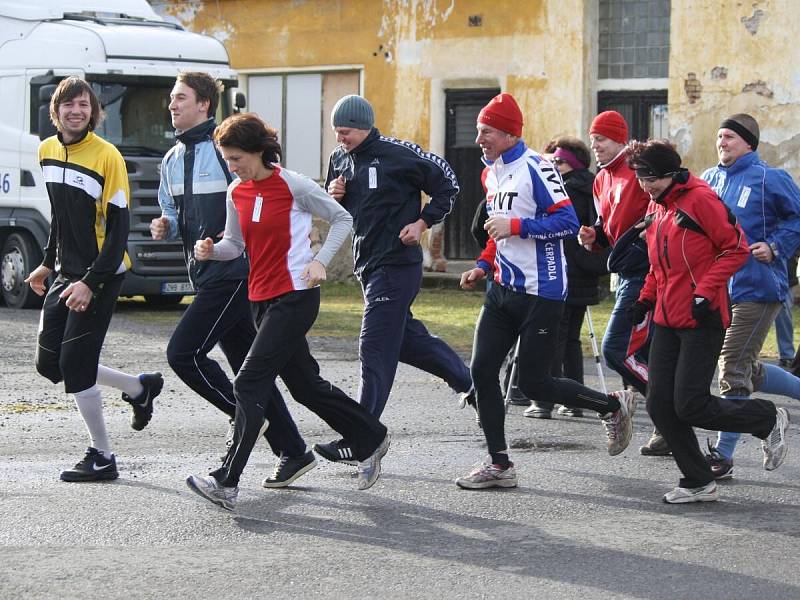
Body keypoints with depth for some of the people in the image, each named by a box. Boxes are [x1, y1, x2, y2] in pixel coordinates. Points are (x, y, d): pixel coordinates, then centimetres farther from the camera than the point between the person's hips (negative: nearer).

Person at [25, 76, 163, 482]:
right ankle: (139, 388, 25)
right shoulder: (47, 151, 6)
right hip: (67, 274, 8)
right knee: (49, 363, 6)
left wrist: (91, 282, -22)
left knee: (75, 364, -9)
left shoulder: (107, 157, -16)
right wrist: (49, 262, 21)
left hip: (101, 276, -8)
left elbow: (119, 228, -16)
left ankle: (101, 459, 4)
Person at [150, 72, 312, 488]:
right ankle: (293, 453, 16)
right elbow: (175, 216, 25)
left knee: (183, 352, -14)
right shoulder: (172, 160, 14)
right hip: (206, 277, 9)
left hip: (234, 273, -9)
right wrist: (166, 227, 2)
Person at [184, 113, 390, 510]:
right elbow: (236, 244, 15)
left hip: (295, 297, -8)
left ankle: (226, 482, -17)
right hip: (262, 299, 8)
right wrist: (211, 250, -6)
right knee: (304, 385, 15)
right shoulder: (236, 192, 6)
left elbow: (342, 219, -3)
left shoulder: (292, 186, -12)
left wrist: (320, 261, -15)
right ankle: (370, 440, 33)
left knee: (249, 383, -15)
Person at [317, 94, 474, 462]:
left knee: (375, 351, -10)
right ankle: (467, 382, 36)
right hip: (367, 266, 9)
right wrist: (333, 197, -3)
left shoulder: (399, 155, -12)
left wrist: (422, 223, -10)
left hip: (397, 265, -9)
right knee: (406, 339, 17)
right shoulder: (339, 160, 9)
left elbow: (447, 184, -3)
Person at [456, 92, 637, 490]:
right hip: (503, 290, 9)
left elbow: (567, 221, -21)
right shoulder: (493, 174, 14)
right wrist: (483, 267, 12)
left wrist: (515, 226, -24)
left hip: (541, 293, -9)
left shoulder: (535, 168, -14)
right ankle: (499, 465, 7)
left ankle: (613, 406, 16)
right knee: (482, 371, 0)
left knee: (533, 383, -6)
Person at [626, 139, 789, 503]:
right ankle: (699, 483, 11)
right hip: (667, 321, 8)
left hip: (702, 321, -8)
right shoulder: (656, 208, 14)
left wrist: (705, 292, -20)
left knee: (690, 406, -11)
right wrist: (646, 299, 11)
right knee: (660, 405, 1)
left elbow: (736, 248, -13)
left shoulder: (700, 199, -12)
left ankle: (768, 420, 12)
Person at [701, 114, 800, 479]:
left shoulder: (771, 179, -8)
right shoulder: (709, 180, 11)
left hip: (757, 288, -7)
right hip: (721, 289, 8)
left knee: (733, 370, -9)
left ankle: (722, 456, -4)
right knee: (747, 371, 14)